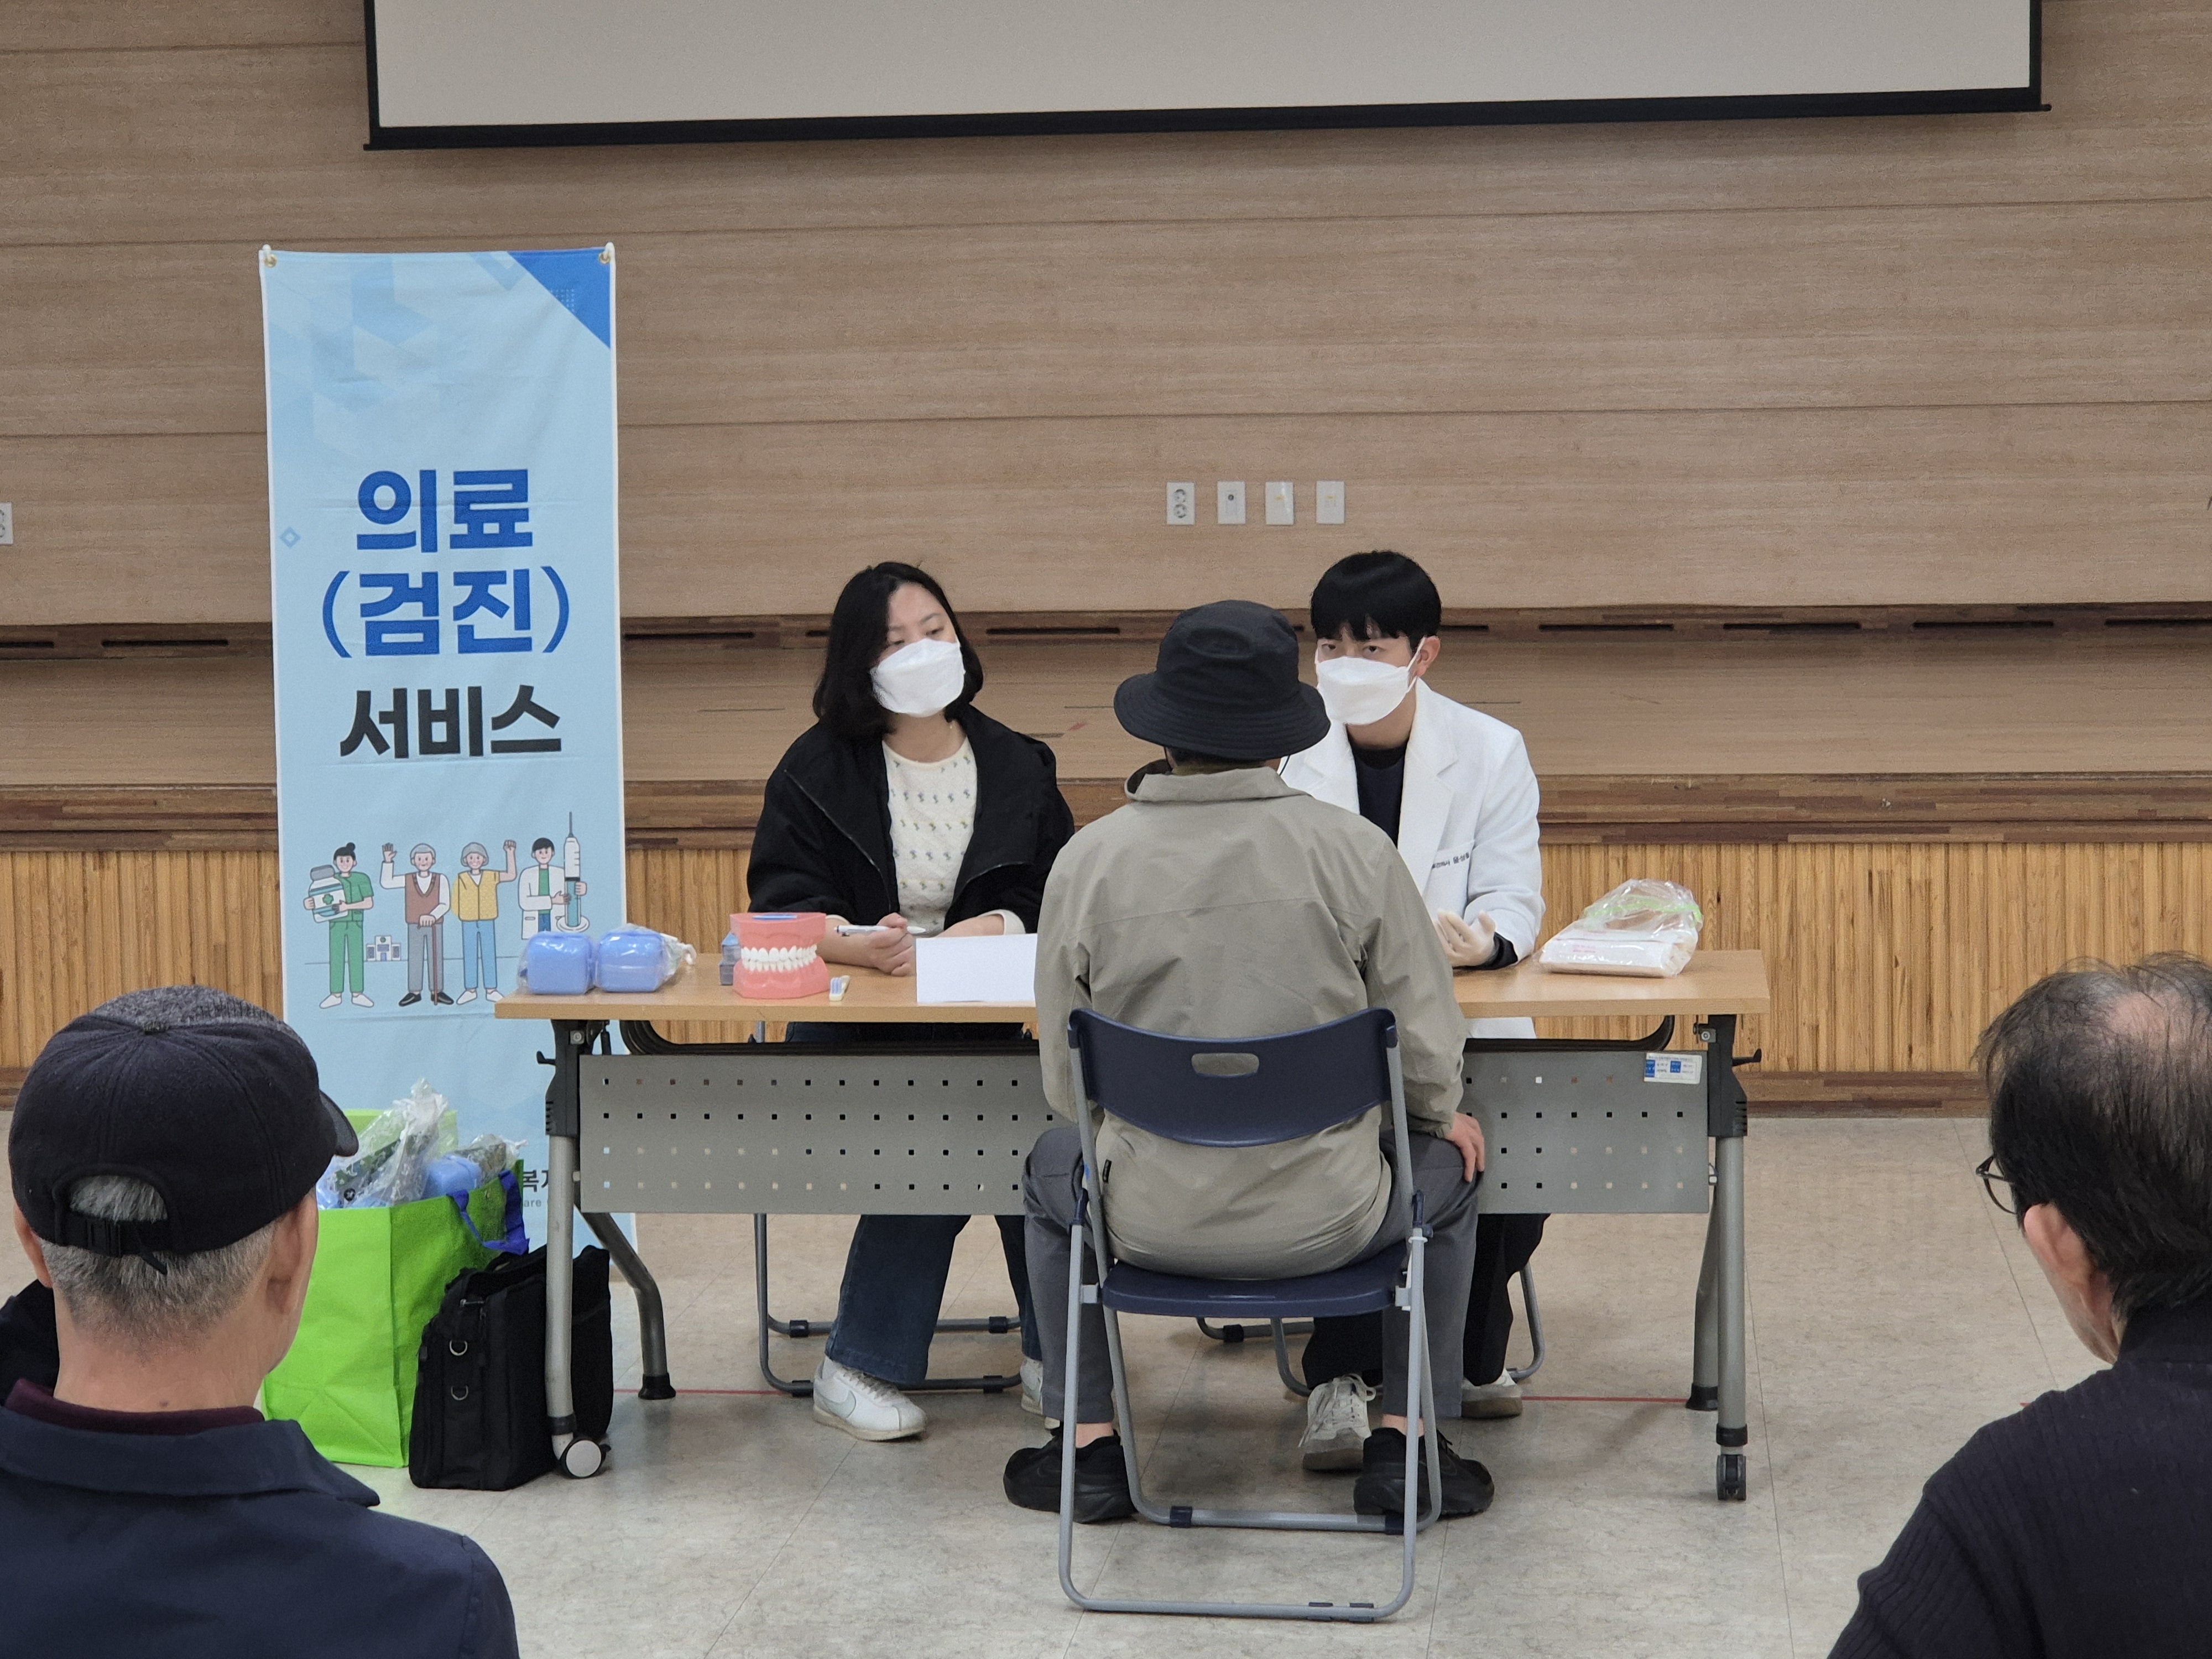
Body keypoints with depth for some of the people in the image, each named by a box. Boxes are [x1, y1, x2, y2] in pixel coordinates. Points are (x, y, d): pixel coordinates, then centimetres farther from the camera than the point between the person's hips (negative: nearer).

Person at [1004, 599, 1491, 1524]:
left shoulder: (1088, 861, -10)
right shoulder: (1354, 851, -12)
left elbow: (1065, 1083, -1)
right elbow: (1427, 1047, -7)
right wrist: (1443, 1117, 17)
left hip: (1147, 1221, 1)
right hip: (1325, 1222, -1)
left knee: (1052, 1167, 35)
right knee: (1445, 1170, 32)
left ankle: (1087, 1446, 34)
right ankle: (1404, 1451, 27)